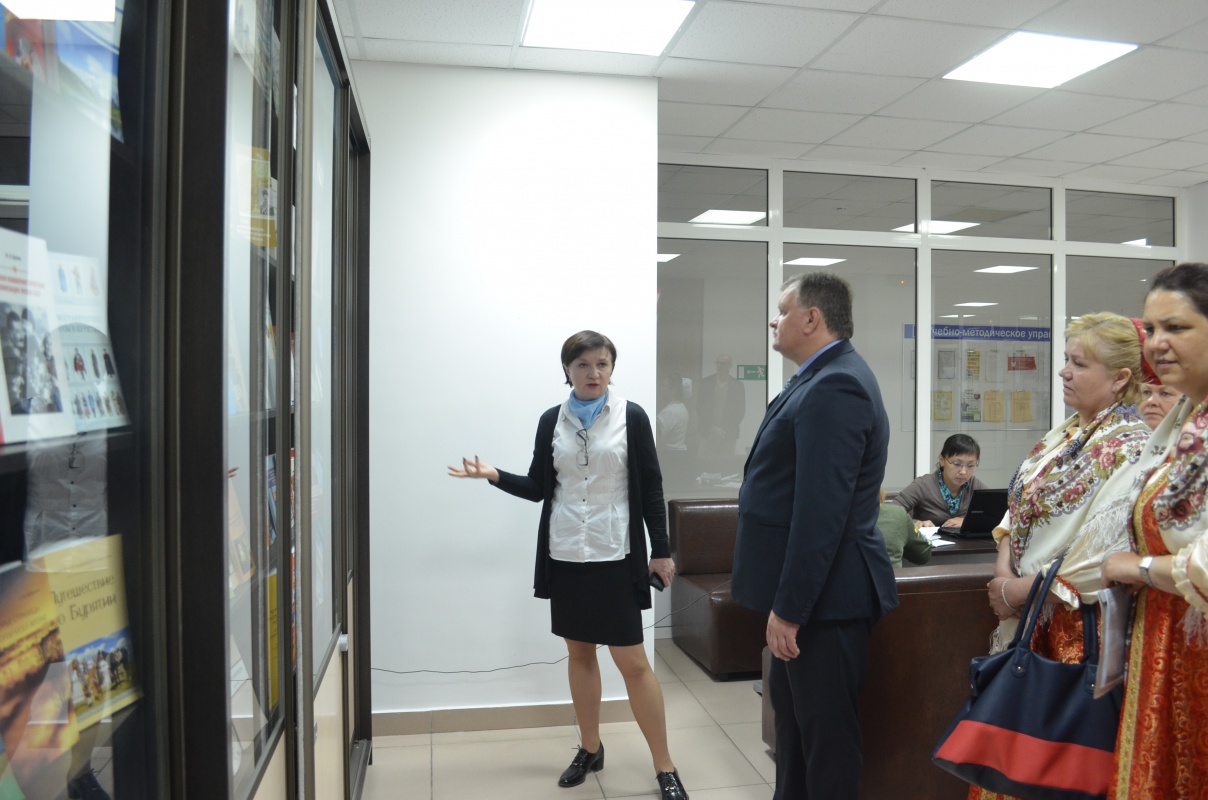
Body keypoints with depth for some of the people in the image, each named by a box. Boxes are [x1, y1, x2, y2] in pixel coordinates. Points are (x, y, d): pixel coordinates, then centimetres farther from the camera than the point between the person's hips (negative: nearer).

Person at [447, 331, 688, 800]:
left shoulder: (632, 417, -5)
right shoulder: (551, 421, 3)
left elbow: (651, 488, -3)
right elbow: (539, 488, 6)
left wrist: (661, 551, -4)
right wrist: (494, 476, -10)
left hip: (615, 556, -3)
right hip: (565, 555, 3)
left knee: (632, 661, -1)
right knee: (579, 652, 14)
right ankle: (590, 749, 32)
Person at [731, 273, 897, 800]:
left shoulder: (835, 387, -22)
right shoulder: (826, 378, 11)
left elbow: (821, 511, -27)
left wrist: (789, 608, -23)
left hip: (825, 597, -10)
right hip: (804, 589, 11)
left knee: (826, 733, 5)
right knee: (789, 708, 23)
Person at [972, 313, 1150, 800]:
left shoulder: (1129, 449, -16)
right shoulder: (1065, 437, 10)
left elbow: (1100, 558, -22)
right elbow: (1017, 512, 12)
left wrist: (1019, 591, -15)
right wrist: (1004, 570, -4)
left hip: (1076, 627, -7)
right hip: (1026, 614, 7)